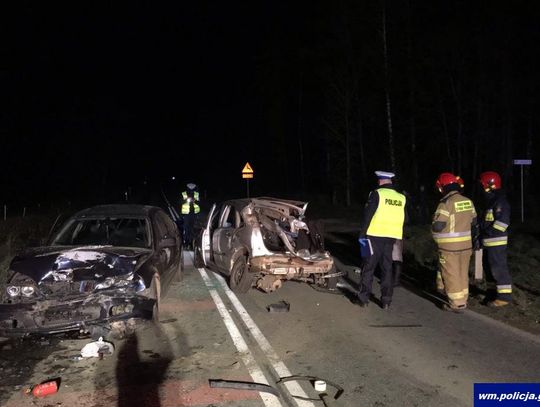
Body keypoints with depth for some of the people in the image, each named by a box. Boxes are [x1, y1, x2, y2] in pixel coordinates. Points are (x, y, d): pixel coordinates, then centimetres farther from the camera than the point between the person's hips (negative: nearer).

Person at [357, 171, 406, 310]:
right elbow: (403, 220, 13)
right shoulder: (401, 198, 7)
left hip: (375, 236, -4)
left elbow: (367, 215, -11)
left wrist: (362, 234, -5)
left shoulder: (377, 194, -8)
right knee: (387, 268, 12)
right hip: (392, 237, 5)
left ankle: (364, 298, 8)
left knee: (369, 267, 5)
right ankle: (386, 300, 15)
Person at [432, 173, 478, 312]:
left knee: (451, 275, 4)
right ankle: (463, 301, 27)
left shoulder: (446, 203, -18)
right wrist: (474, 239, 21)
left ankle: (457, 304, 10)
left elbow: (437, 225, -19)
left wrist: (435, 235, 2)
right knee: (463, 274, 17)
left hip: (450, 247, -7)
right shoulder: (468, 202, 4)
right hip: (466, 245, 7)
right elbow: (474, 223, 11)